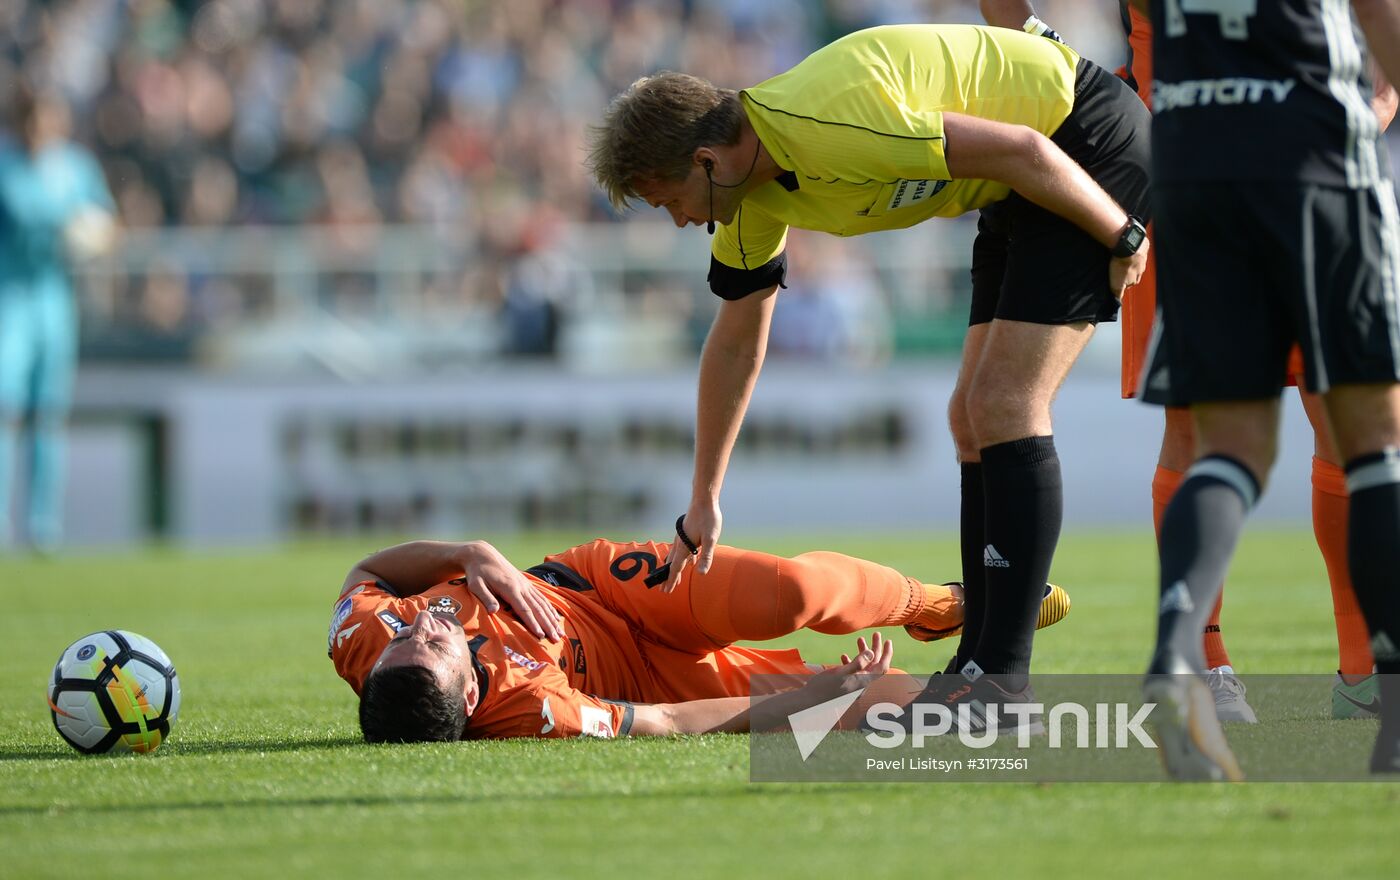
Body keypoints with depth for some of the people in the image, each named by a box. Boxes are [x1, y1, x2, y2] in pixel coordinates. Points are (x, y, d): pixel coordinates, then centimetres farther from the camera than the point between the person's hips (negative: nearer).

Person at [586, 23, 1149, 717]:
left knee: (1003, 406, -15)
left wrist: (1123, 238, -14)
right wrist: (703, 501, 20)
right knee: (974, 417, 8)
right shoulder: (754, 197, 0)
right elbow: (736, 344, 15)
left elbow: (1022, 149, -26)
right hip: (1017, 198, 9)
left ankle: (1001, 683, -14)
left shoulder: (828, 128, -30)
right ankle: (980, 664, 14)